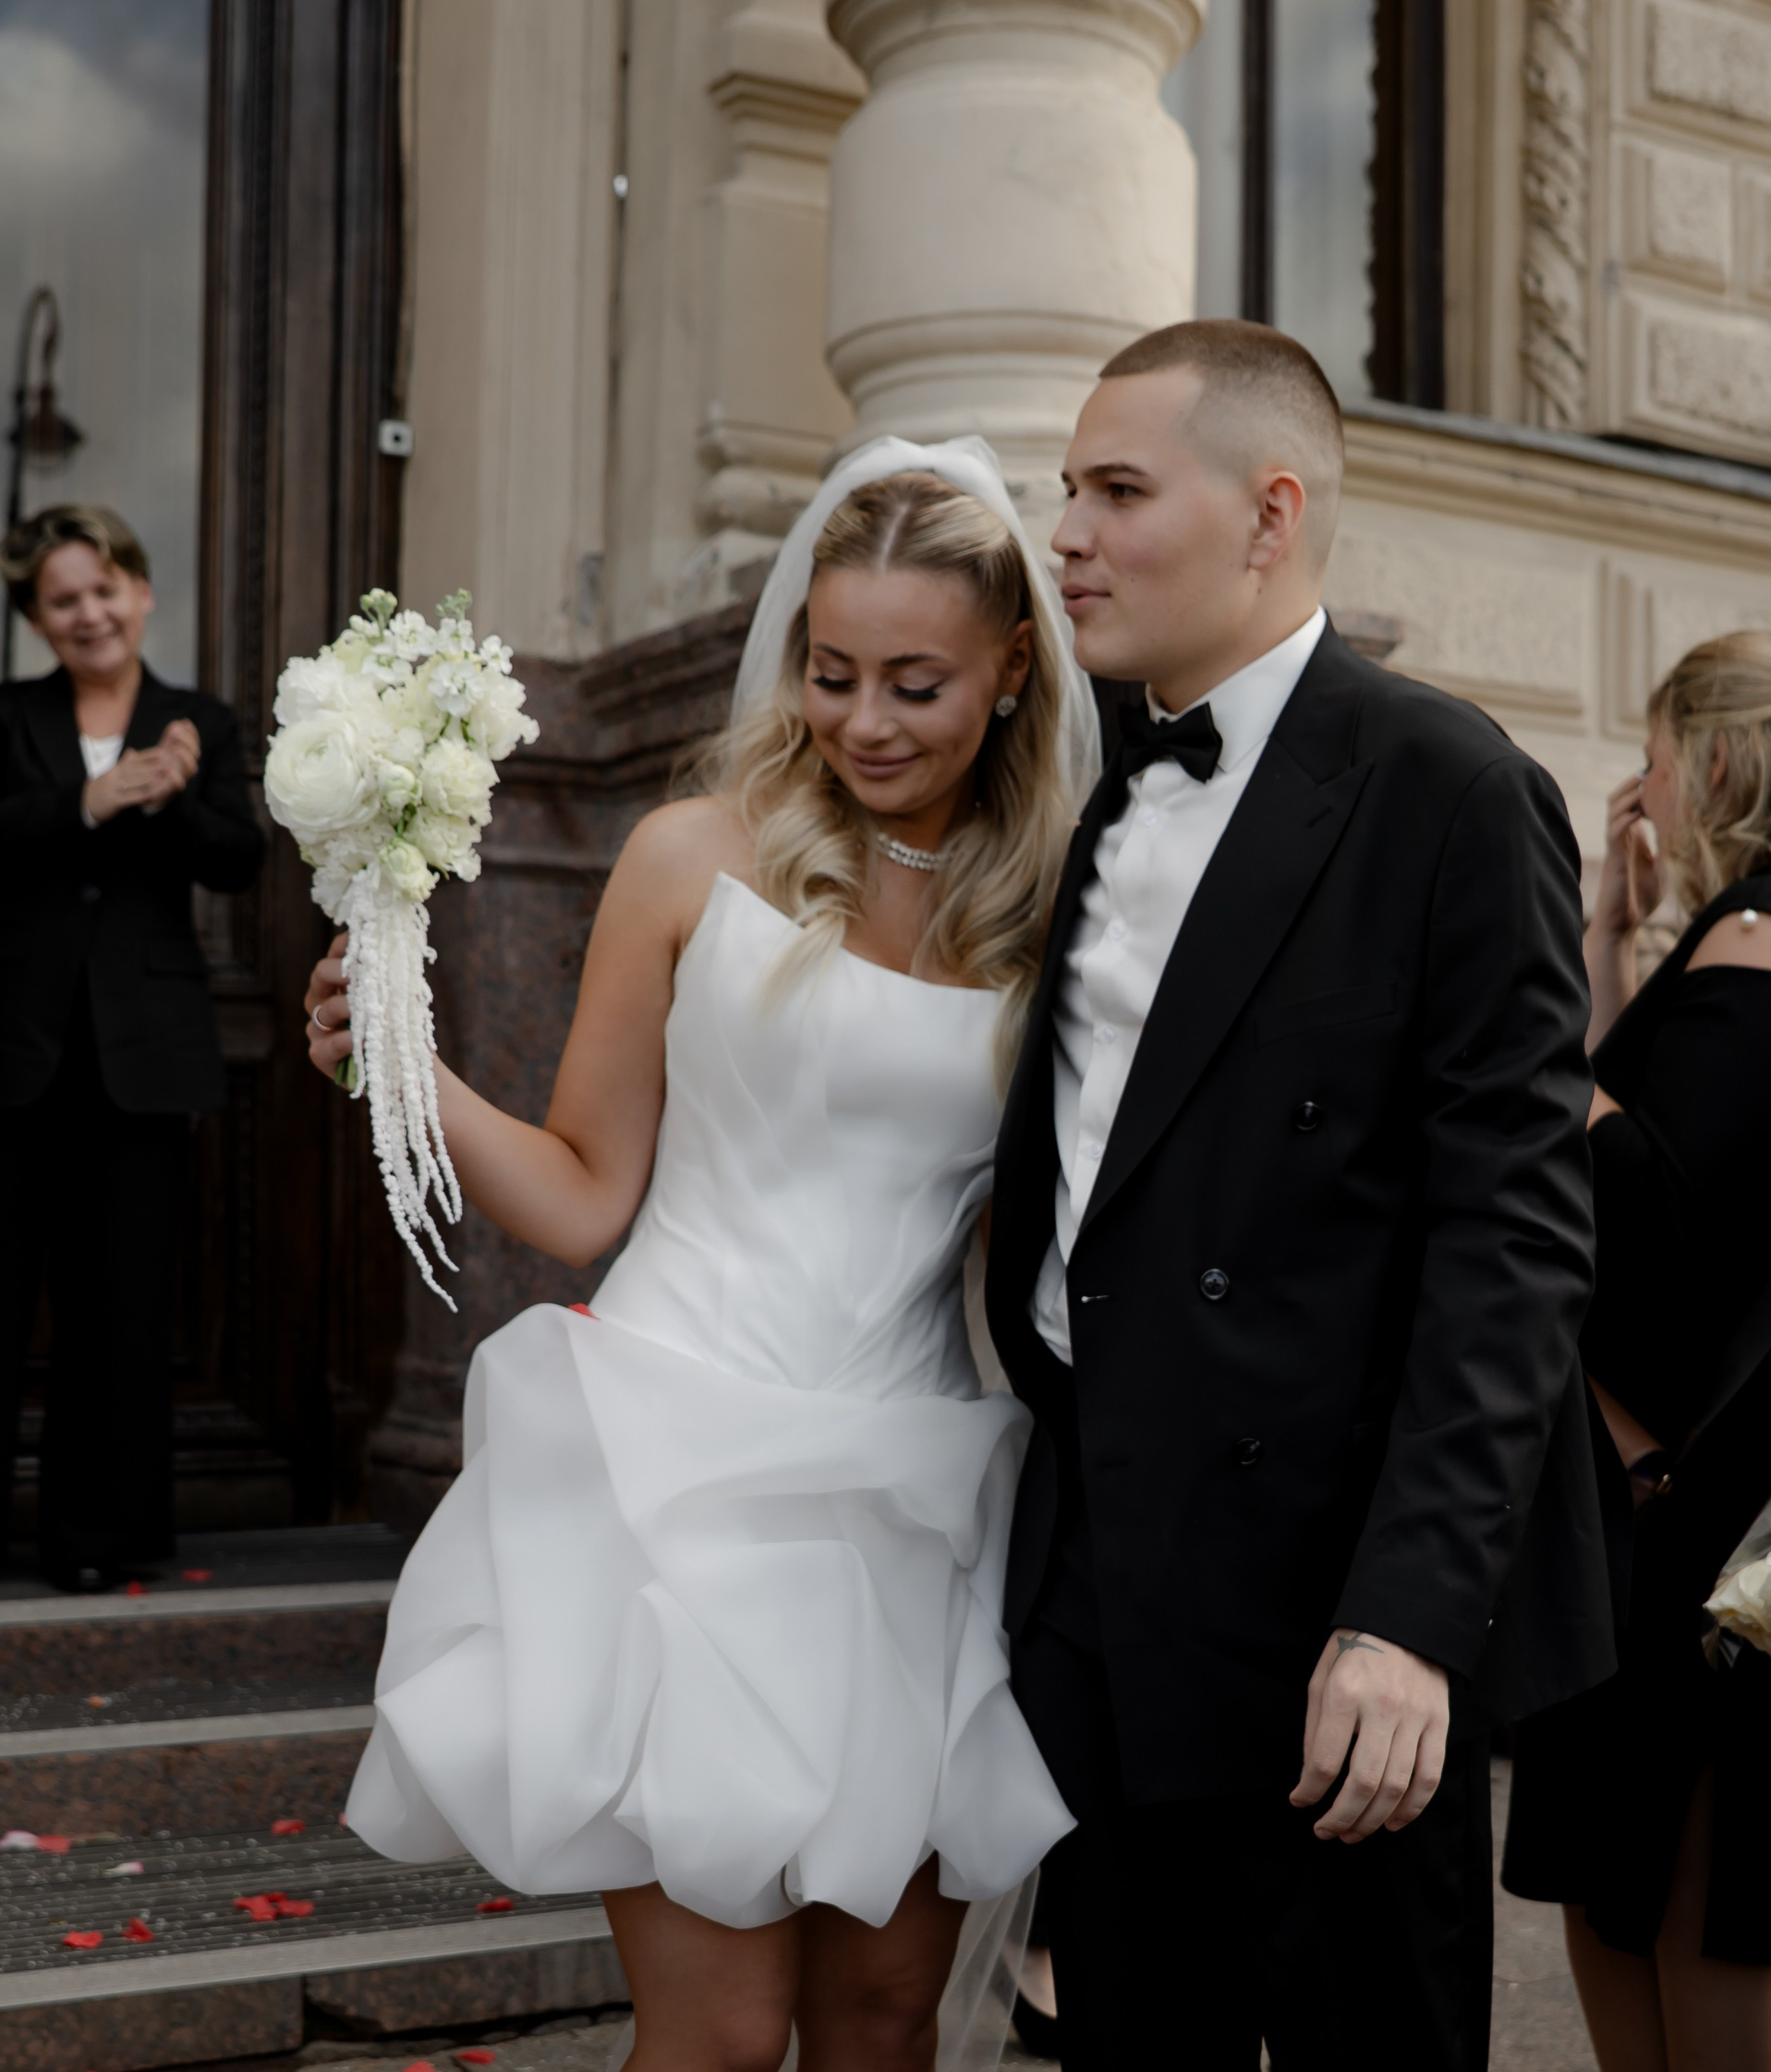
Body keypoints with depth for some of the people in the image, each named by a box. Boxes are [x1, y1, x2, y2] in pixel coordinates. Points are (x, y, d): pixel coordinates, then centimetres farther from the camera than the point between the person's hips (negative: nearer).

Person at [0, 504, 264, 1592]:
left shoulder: (201, 724, 9)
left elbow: (239, 860, -3)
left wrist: (168, 799, -19)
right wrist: (90, 803, -20)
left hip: (144, 1048, 1)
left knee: (124, 1296, 4)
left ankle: (97, 1530, 15)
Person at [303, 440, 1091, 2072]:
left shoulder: (1053, 917, 5)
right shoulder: (700, 860, -1)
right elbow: (587, 1195, 0)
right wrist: (410, 1067, -12)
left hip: (917, 1504, 3)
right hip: (693, 1471, -2)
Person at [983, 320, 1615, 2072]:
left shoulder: (1443, 788, -9)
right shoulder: (1103, 809, 13)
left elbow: (1514, 1227, -15)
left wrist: (1410, 1611, -22)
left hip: (1327, 1614, -6)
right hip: (1104, 1620, 7)